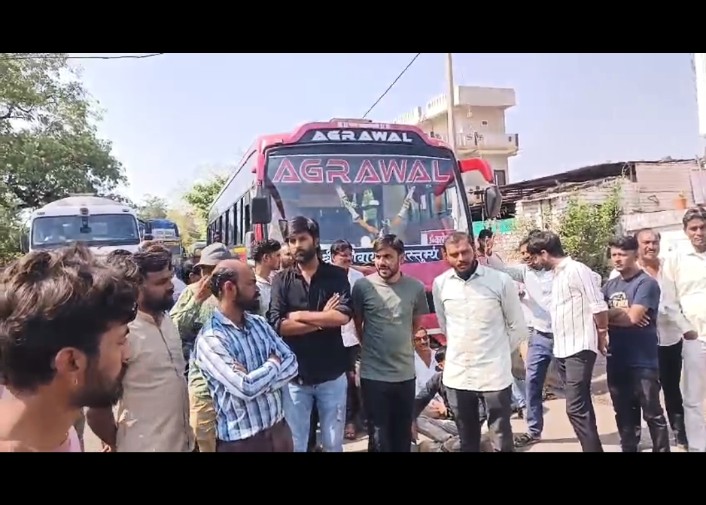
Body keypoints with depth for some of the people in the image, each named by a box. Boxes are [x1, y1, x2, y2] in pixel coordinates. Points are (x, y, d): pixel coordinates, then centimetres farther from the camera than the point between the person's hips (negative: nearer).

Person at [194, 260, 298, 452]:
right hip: (241, 439, -6)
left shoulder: (259, 322, 4)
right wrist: (273, 364, -9)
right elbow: (245, 388, -26)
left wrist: (259, 382, -17)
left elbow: (291, 363, -1)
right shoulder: (210, 339, -18)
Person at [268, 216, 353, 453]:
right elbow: (277, 325, -13)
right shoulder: (281, 280, 0)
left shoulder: (336, 276, -2)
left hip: (332, 375, 0)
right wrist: (323, 319, -15)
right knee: (295, 444, 11)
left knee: (333, 444, 14)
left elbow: (342, 316, -17)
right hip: (295, 377, 0)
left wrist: (299, 315, -13)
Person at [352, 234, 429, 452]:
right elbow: (357, 323, 4)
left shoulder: (416, 287, -3)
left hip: (406, 373, 3)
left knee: (403, 435, 17)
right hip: (373, 374, -2)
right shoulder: (362, 286, -10)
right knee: (379, 437, 7)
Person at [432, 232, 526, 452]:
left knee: (502, 438, 10)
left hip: (494, 374, -3)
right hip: (456, 376, 3)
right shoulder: (440, 284, -1)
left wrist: (499, 352, 5)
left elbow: (518, 327, 0)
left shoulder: (501, 280, -9)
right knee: (467, 440, 18)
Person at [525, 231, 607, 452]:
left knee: (576, 407, -11)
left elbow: (598, 306, -14)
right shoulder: (557, 274, 12)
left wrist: (601, 334, -3)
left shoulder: (577, 270, -14)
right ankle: (592, 445, 25)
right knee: (581, 405, 15)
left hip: (580, 349, -9)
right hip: (563, 350, 9)